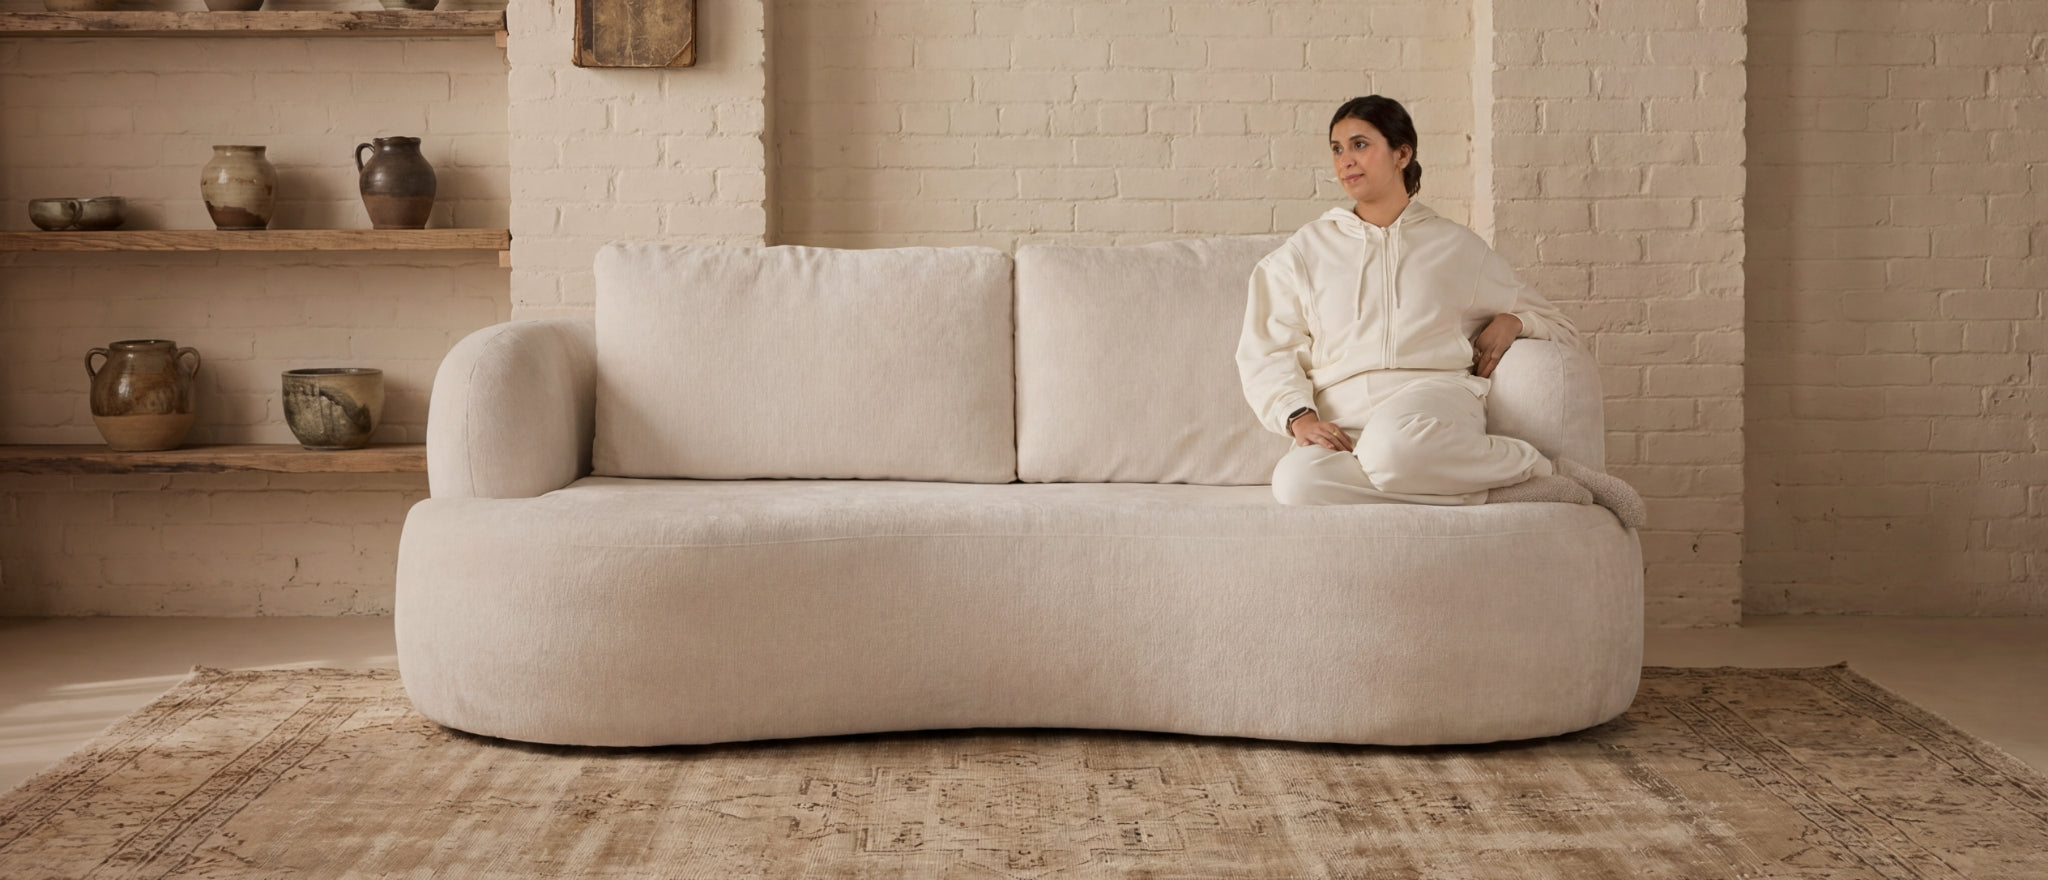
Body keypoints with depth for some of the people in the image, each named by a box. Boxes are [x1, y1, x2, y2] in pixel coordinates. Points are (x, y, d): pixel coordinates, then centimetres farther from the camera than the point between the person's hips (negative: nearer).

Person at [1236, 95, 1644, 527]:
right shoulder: (1305, 252, 23)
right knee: (1295, 481, -37)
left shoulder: (1456, 246, 22)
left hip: (1434, 398, -2)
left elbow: (1561, 328, 28)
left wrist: (1511, 321, 5)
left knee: (1393, 442, -42)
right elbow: (1266, 353, 12)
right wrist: (1299, 416, -8)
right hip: (1342, 418, 2)